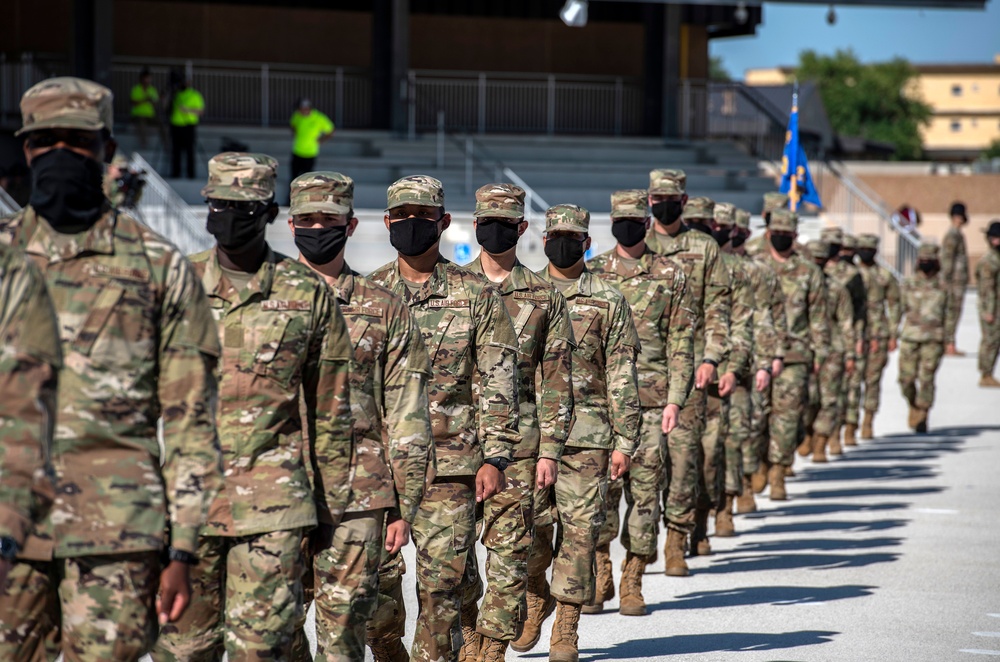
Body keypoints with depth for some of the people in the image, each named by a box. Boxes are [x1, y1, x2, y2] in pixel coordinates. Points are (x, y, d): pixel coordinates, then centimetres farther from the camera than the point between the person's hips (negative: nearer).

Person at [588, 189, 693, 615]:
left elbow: (681, 343, 4)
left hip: (651, 399, 0)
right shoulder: (592, 273, 9)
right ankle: (599, 579, 8)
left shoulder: (670, 276, 6)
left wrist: (675, 399, -5)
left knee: (645, 489, 1)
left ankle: (632, 584, 9)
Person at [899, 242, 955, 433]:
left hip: (933, 339, -1)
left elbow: (949, 314, 8)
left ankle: (922, 418, 4)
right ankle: (913, 407, 27)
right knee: (906, 378, 0)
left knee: (926, 379, -5)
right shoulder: (908, 284, 6)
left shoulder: (944, 285, 4)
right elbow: (899, 310, 8)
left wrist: (948, 340, 5)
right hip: (910, 337, 1)